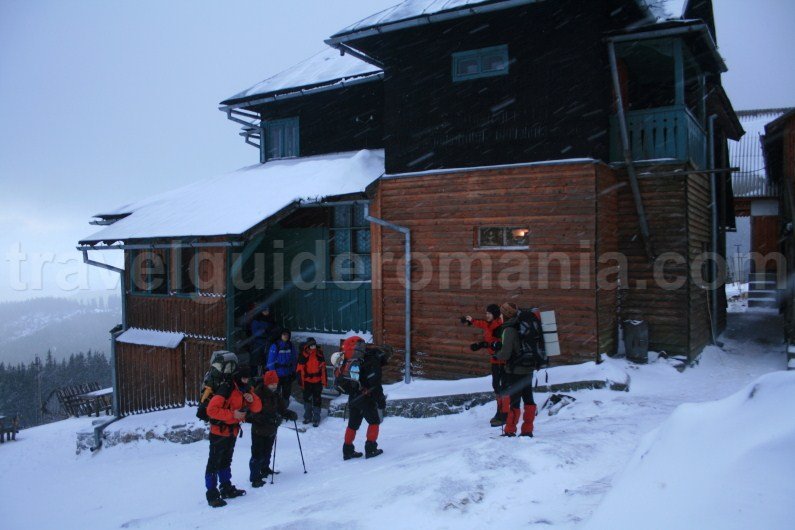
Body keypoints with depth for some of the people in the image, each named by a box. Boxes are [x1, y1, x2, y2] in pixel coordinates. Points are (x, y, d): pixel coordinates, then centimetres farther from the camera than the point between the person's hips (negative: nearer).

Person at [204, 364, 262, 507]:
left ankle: (226, 489, 32)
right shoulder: (226, 389, -21)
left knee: (226, 462, 21)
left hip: (232, 432, 8)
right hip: (219, 432, -8)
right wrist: (232, 414, -27)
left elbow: (257, 408, 3)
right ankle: (212, 495, 3)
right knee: (214, 463, -2)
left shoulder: (246, 389, 5)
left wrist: (252, 399, -17)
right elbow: (211, 410, -26)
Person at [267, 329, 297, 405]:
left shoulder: (291, 346, 4)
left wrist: (293, 372, 10)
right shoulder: (275, 346, -10)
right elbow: (270, 361, -10)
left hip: (288, 374, 5)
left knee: (287, 392, 13)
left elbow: (294, 359, 12)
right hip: (278, 374, -4)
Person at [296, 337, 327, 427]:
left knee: (317, 400, 3)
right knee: (307, 399, 12)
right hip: (307, 381, 0)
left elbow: (323, 368, 5)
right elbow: (300, 369, -5)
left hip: (317, 381, 0)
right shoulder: (303, 355, -8)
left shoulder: (319, 354, -1)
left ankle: (316, 419, 9)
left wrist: (324, 380, 4)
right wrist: (300, 381, -7)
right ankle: (308, 417, 26)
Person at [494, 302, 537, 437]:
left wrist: (497, 353, 0)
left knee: (514, 401, -2)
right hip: (528, 369, 8)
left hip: (515, 371, -8)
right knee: (528, 399, 12)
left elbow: (505, 354, -21)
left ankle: (510, 431, 4)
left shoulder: (509, 330, -17)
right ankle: (527, 430, 18)